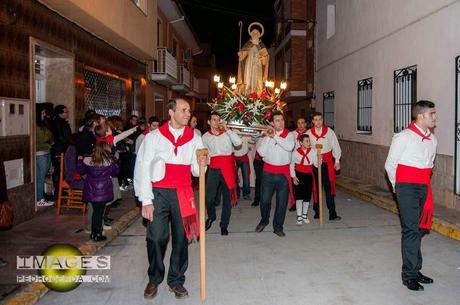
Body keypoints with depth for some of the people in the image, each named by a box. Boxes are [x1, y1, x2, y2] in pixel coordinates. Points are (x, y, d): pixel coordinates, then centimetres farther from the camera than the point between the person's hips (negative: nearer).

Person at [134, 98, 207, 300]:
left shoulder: (194, 138, 8)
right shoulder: (154, 137, 0)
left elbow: (195, 171, 10)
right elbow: (143, 168, -2)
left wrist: (200, 165, -14)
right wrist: (146, 200, -8)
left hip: (183, 193, 2)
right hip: (159, 192, -2)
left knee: (181, 237, 5)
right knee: (156, 237, -4)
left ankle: (176, 280, 21)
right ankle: (154, 279, 18)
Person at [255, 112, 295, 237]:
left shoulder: (289, 135, 1)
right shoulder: (267, 135, 3)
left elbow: (289, 147, -21)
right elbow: (261, 153, -8)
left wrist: (275, 136, -19)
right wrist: (267, 137, -15)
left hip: (283, 173, 0)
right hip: (268, 171, 1)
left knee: (282, 202, 5)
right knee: (265, 200, 6)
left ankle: (278, 227, 20)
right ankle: (264, 221, 33)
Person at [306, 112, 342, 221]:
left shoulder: (329, 131, 1)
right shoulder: (308, 133, 1)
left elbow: (335, 146, 6)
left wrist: (337, 161, 6)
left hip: (327, 162, -1)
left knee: (329, 187, -3)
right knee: (315, 187, 8)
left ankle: (332, 213, 0)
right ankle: (317, 211, 19)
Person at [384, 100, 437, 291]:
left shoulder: (433, 139, 10)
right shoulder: (404, 137, -10)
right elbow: (390, 164, -2)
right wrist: (396, 186, 8)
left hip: (424, 188, 7)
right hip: (407, 188, -7)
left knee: (419, 229, 12)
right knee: (411, 229, -6)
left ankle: (415, 270, 23)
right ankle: (409, 275, 2)